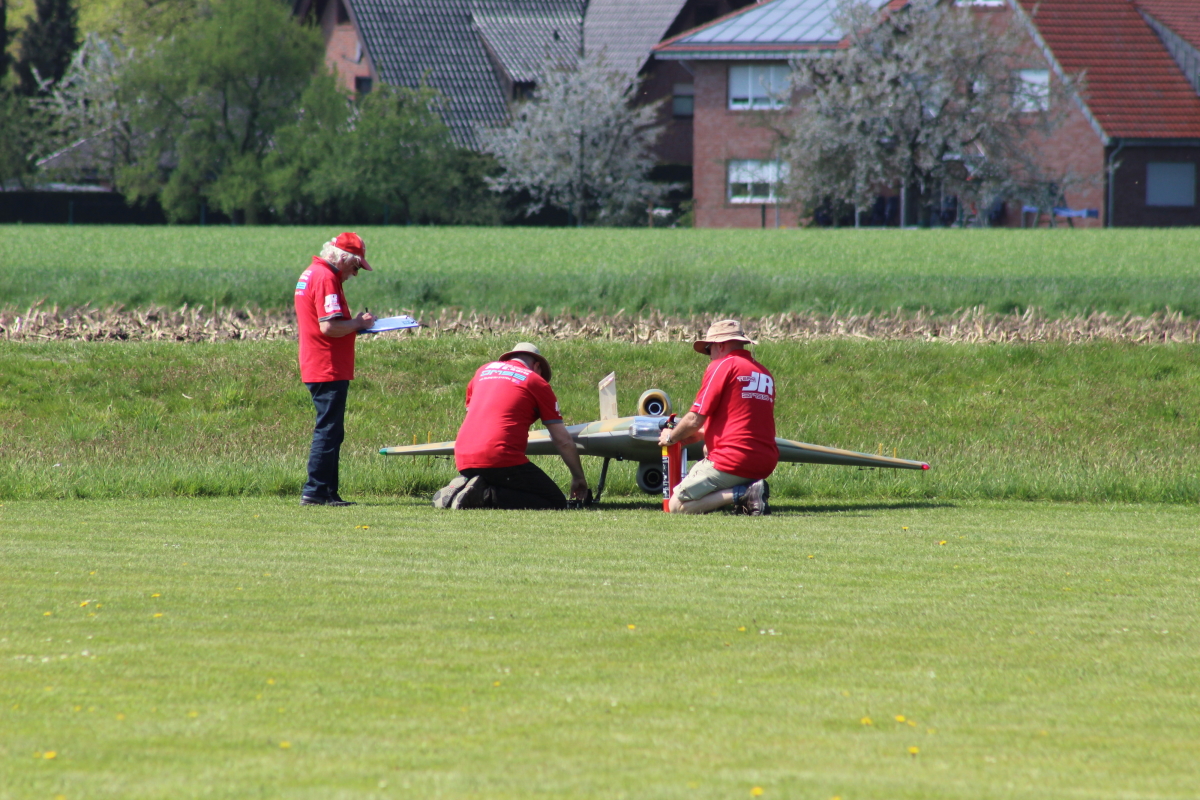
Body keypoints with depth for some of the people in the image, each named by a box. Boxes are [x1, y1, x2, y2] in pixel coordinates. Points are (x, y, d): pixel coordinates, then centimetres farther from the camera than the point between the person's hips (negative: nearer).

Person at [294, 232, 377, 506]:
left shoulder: (311, 274, 17)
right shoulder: (326, 278, -15)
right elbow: (329, 326, -24)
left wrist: (355, 323, 12)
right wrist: (358, 323, -9)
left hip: (316, 368, 10)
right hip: (329, 370, -10)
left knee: (330, 431, 13)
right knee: (329, 430, -7)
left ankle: (327, 491, 15)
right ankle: (315, 491, -7)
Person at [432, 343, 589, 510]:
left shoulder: (483, 371, 24)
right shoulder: (537, 382, 10)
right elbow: (563, 441, 10)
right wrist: (579, 477, 23)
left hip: (463, 459, 6)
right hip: (500, 457, -6)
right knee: (556, 503, -2)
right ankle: (488, 496, -20)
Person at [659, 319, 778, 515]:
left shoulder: (722, 366, -5)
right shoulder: (766, 374, 16)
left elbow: (695, 420, -7)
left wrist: (671, 437, 12)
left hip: (732, 461, -8)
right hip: (766, 463, 8)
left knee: (676, 506, 0)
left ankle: (741, 494, -17)